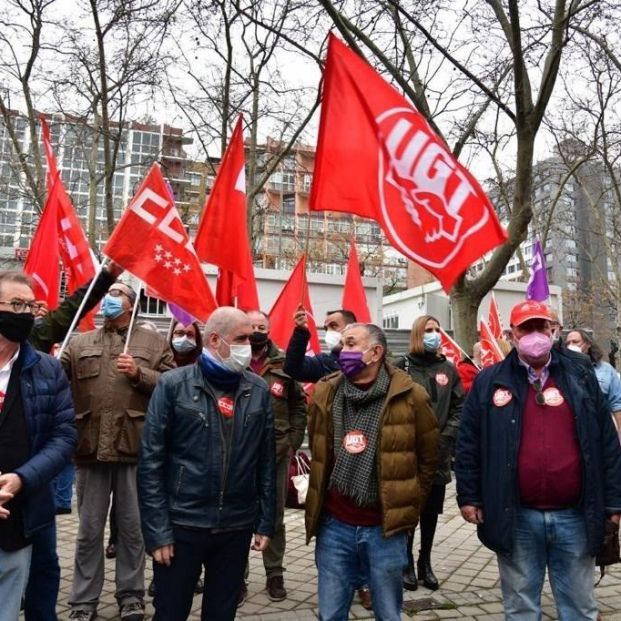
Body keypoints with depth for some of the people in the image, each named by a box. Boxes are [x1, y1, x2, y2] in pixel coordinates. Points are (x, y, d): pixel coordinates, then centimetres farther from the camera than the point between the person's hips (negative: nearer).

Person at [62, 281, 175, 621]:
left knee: (133, 527, 10)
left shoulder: (154, 342, 7)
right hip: (91, 447, 2)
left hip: (135, 447, -1)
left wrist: (140, 374, -14)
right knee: (89, 529, 11)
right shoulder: (79, 343, 13)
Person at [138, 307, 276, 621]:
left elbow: (266, 462, 6)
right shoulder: (173, 384, -7)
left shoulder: (258, 390, 2)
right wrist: (157, 530, -11)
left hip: (237, 527, 3)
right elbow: (150, 462, -7)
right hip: (181, 525, -2)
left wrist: (265, 522, 4)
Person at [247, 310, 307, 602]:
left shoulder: (284, 363, 1)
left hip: (276, 451, 1)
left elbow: (299, 403, 7)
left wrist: (293, 440, 1)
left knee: (274, 516, 12)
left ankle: (275, 574, 26)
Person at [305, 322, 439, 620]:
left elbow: (428, 457, 3)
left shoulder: (409, 396, -9)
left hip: (385, 528, -2)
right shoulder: (326, 392, 0)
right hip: (334, 525, 3)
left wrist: (408, 504, 6)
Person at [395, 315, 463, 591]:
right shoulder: (402, 367, -5)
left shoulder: (448, 369, 8)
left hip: (438, 454, 4)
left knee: (431, 511, 13)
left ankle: (425, 562, 28)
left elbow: (459, 408, 8)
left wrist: (446, 436, -4)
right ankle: (407, 563, 20)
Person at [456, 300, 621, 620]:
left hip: (574, 515, 1)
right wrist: (469, 496, -2)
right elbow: (468, 445, 2)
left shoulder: (581, 377, 6)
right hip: (515, 517, -1)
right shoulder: (489, 382, 1)